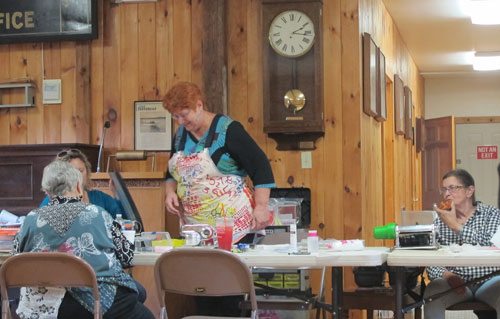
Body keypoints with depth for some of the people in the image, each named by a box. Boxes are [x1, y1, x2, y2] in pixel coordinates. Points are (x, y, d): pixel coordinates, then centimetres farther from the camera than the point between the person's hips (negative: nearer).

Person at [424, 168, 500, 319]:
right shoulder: (440, 221, 13)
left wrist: (455, 225, -13)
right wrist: (448, 275, -18)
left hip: (488, 279, -1)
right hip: (456, 280, 1)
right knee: (431, 296, -31)